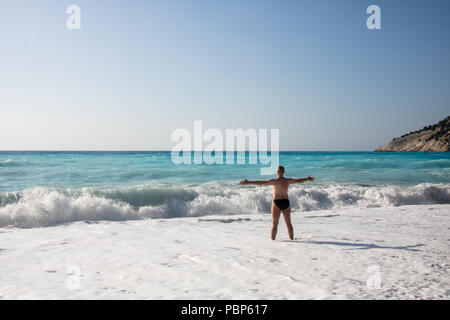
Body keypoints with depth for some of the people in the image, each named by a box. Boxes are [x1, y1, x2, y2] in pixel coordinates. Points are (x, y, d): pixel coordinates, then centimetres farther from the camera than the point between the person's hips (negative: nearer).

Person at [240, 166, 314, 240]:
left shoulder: (275, 181, -13)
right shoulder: (288, 180, 1)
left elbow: (261, 183, -19)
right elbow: (299, 181, 19)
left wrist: (248, 182, -17)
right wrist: (308, 179, 38)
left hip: (277, 203, -4)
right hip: (286, 202, 4)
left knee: (274, 224, 1)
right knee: (288, 223, 16)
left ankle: (272, 240, 1)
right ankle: (291, 239, 24)